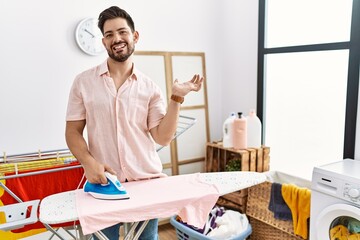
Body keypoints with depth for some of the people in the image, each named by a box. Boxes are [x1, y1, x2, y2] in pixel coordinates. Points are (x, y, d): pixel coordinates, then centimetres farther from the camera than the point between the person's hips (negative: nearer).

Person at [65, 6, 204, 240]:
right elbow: (73, 132, 1)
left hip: (147, 181, 1)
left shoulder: (150, 87, 2)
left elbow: (163, 138, -3)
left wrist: (177, 97, -11)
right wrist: (89, 163, -16)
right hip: (104, 182, -1)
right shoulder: (83, 82, 1)